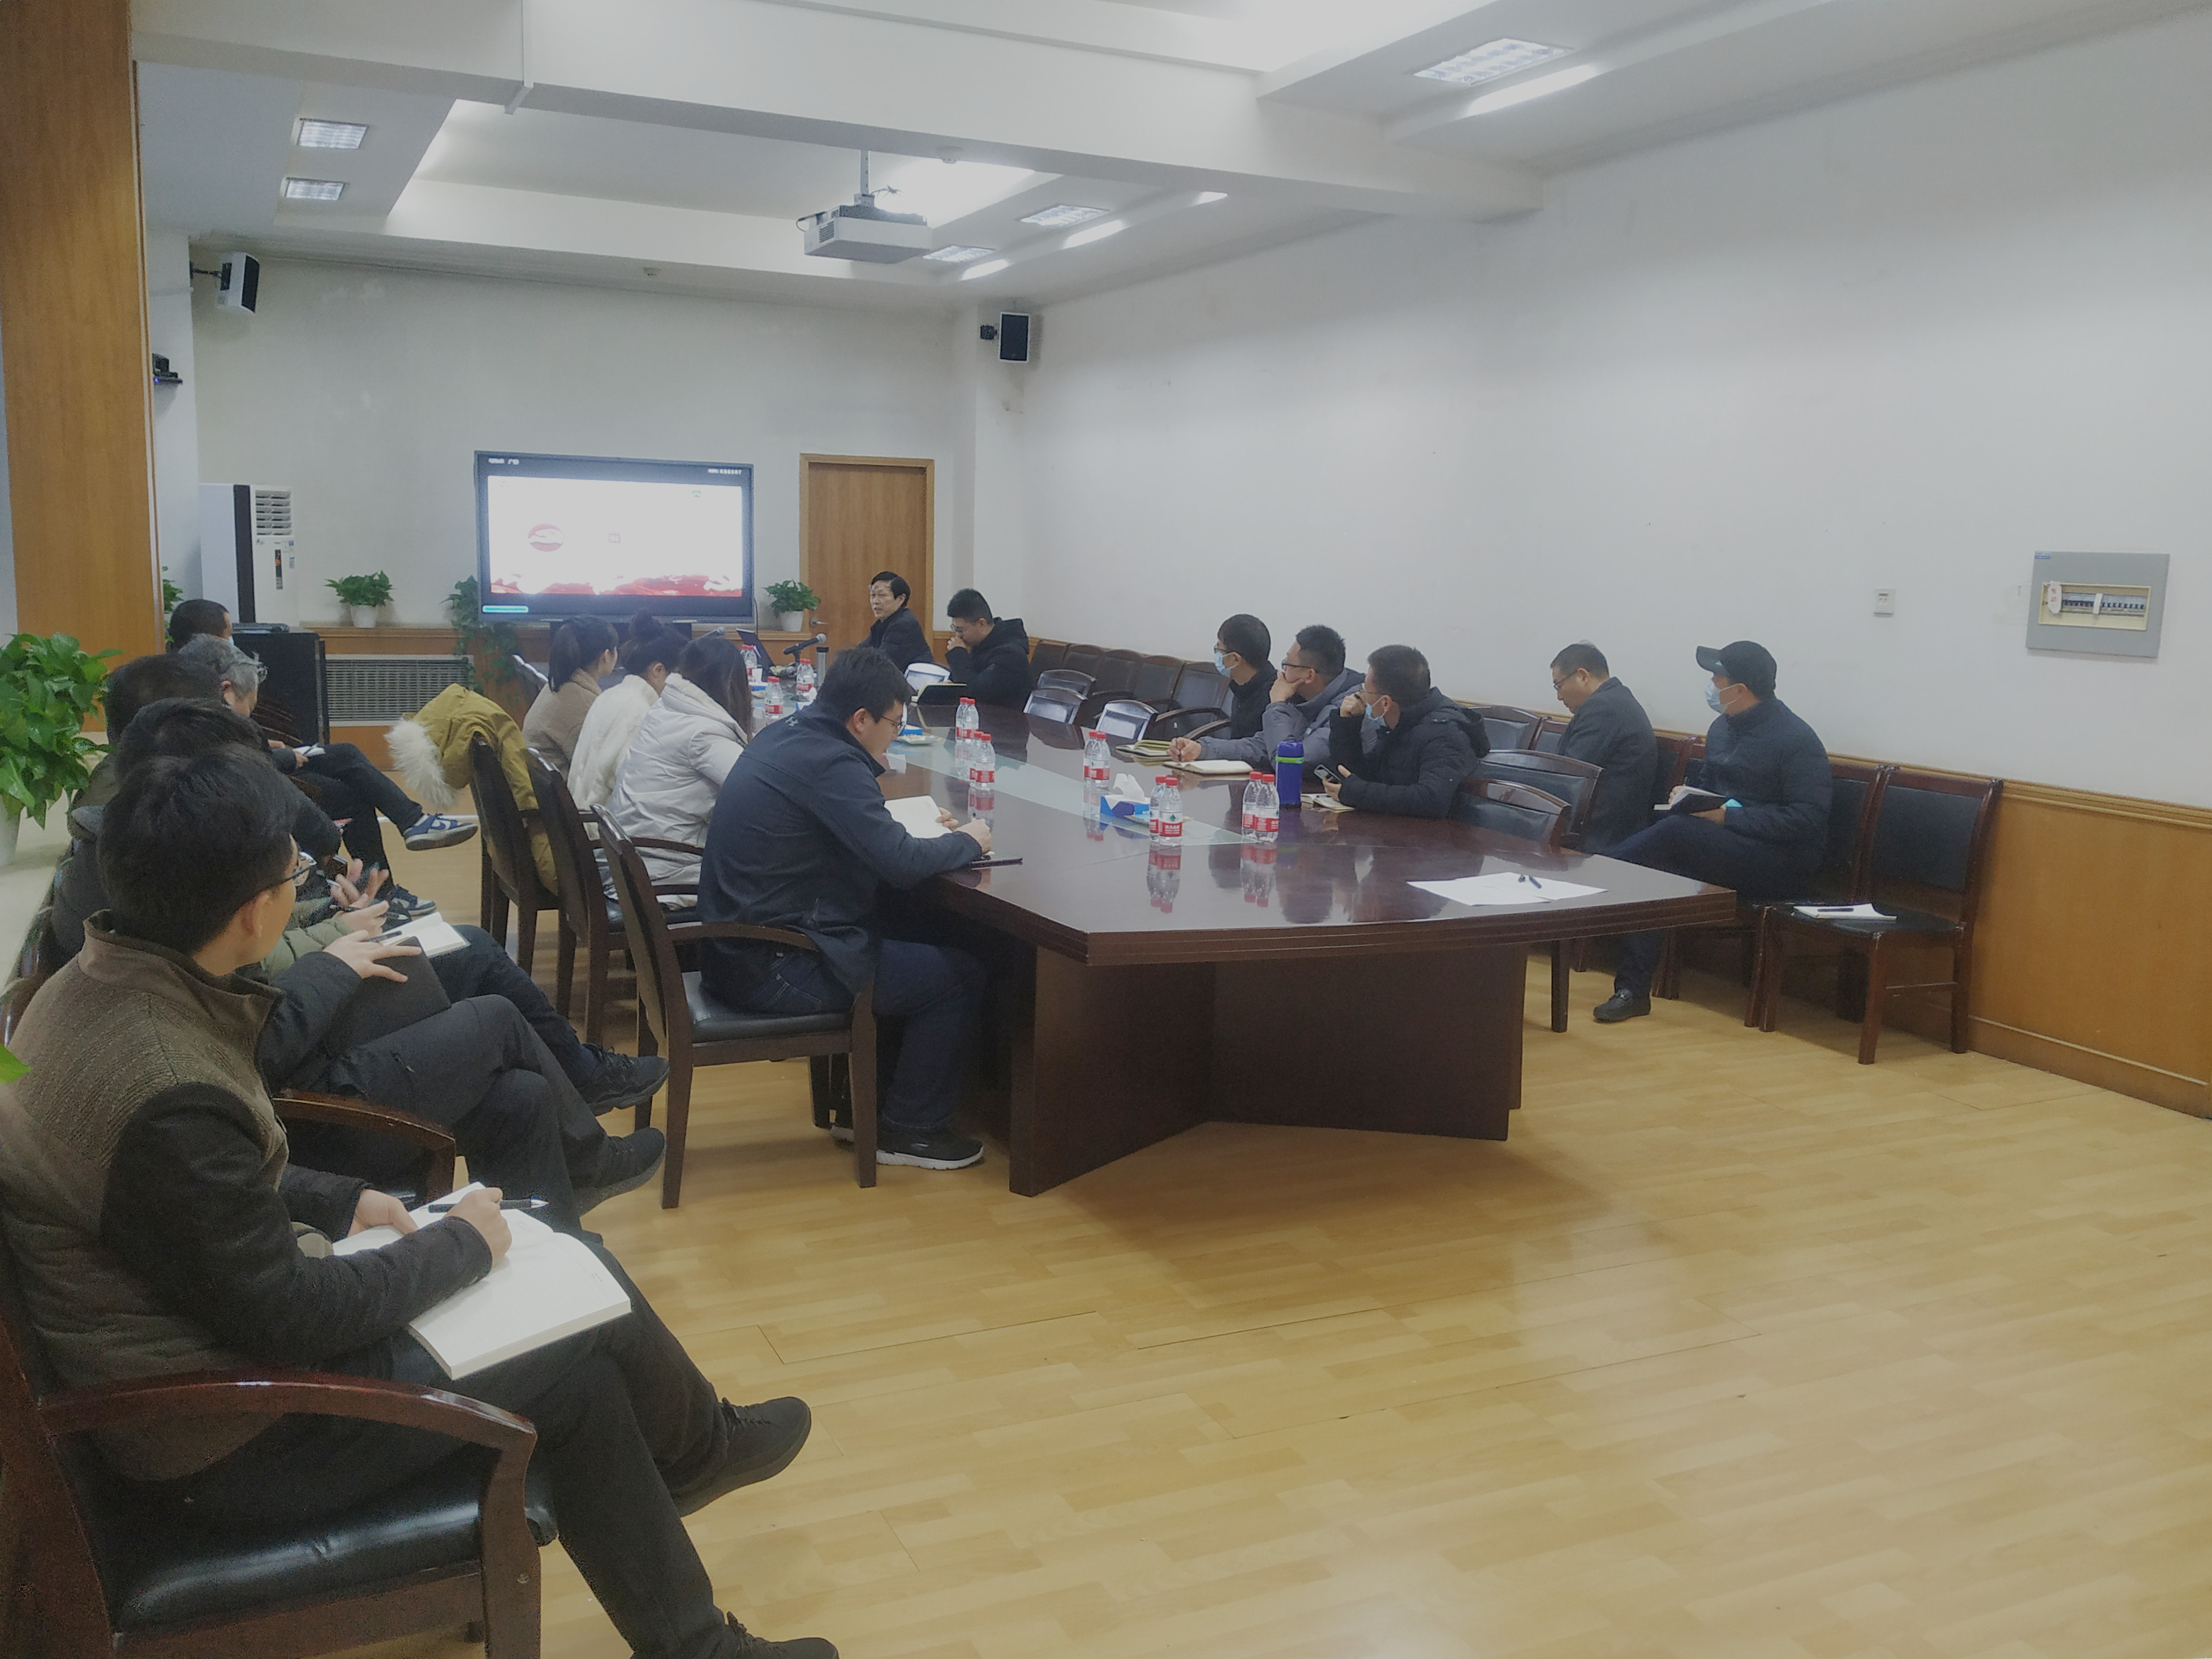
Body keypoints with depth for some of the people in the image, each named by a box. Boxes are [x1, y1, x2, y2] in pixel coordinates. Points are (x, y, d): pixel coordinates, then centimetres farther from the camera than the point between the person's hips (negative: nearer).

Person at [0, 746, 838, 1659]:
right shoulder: (170, 1094, -34)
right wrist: (459, 1245, -10)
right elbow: (292, 1318, -24)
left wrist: (339, 1202, 5)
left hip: (209, 1325, 9)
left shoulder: (93, 984, -5)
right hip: (227, 1441, -9)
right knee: (580, 1369, -3)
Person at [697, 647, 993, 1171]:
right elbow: (902, 863, -24)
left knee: (893, 941, 29)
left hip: (735, 950, 10)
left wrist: (899, 819, 11)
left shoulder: (784, 735, 8)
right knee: (960, 976, -1)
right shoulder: (829, 763, -22)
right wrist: (967, 841, -6)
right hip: (773, 972, -10)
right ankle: (911, 1131, 12)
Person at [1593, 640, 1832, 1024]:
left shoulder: (1797, 740, -11)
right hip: (1721, 845, 7)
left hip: (1779, 864, -7)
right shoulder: (1723, 727, 14)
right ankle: (1633, 990, -25)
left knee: (1677, 831, -31)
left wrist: (1729, 817, -21)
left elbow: (1807, 820, -18)